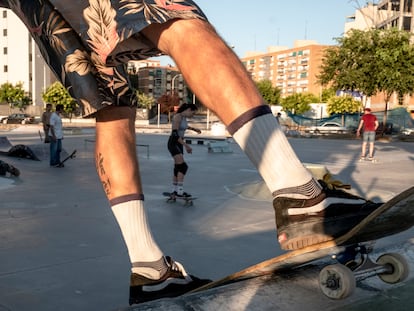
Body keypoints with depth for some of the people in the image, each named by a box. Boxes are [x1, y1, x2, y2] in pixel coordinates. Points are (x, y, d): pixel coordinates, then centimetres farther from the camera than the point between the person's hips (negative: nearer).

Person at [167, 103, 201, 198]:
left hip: (179, 144, 10)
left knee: (178, 168, 10)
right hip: (173, 144, -10)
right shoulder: (177, 117, -21)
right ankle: (180, 191, -18)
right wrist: (186, 145, -28)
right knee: (183, 166, -18)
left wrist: (193, 129, 41)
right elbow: (174, 133, -27)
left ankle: (174, 191, 18)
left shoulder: (184, 117, 8)